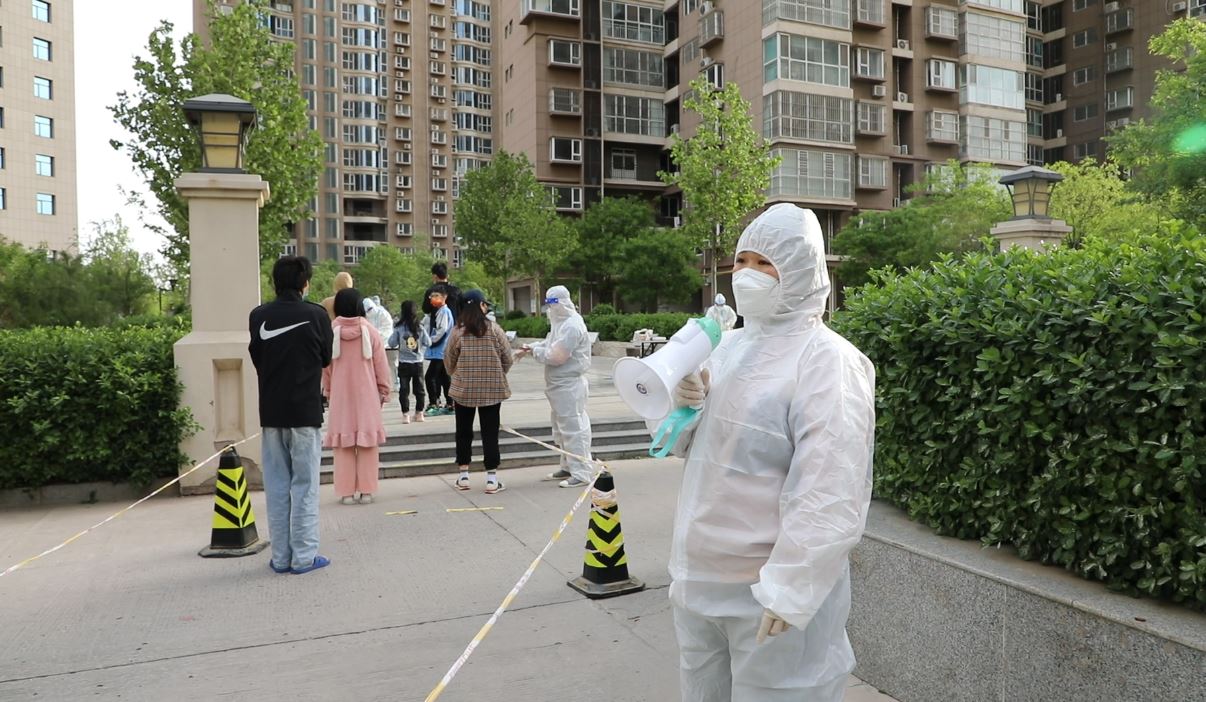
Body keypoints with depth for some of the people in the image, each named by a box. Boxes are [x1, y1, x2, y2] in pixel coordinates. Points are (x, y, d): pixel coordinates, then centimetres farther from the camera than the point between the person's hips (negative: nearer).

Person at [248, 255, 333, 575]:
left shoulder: (258, 316, -1)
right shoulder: (315, 315, -9)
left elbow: (256, 359, 7)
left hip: (270, 413, 3)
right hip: (305, 411, -3)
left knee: (276, 486, 10)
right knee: (305, 485, 4)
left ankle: (280, 557, 15)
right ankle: (304, 556, 6)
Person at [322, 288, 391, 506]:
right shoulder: (370, 331, -6)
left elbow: (326, 367, 5)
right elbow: (381, 365, -1)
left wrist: (327, 390, 19)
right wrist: (384, 391, 10)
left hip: (341, 397, 1)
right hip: (367, 397, 0)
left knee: (343, 443, 6)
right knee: (367, 443, 5)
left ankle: (347, 492, 8)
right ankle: (366, 490, 7)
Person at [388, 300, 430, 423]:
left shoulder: (399, 328, -11)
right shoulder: (420, 327, -6)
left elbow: (391, 343, -8)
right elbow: (428, 343, -2)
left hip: (404, 363, -2)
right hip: (418, 362, 2)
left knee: (404, 389, 5)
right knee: (419, 388, 13)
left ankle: (406, 414, 3)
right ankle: (419, 413, 19)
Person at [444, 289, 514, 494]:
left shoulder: (457, 331, -6)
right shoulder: (494, 329, -6)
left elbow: (449, 361, 2)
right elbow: (507, 358, -1)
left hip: (463, 388, 1)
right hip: (492, 389, -1)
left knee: (464, 432, 14)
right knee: (490, 433, 5)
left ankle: (463, 475, 21)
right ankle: (492, 479, 6)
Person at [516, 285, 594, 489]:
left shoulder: (572, 326, -20)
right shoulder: (562, 322, 13)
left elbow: (556, 356, -23)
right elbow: (549, 343, 19)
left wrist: (535, 351, -9)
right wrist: (532, 347, 1)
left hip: (569, 385, -11)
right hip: (560, 385, 11)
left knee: (573, 427, -7)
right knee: (562, 427, 19)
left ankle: (581, 473, -3)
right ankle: (568, 466, 31)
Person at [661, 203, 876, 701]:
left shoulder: (827, 360, -14)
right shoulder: (730, 346, 8)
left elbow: (829, 496, -20)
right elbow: (688, 446, 14)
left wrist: (787, 589, -22)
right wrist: (684, 407, -6)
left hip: (772, 589, -7)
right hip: (700, 578, 7)